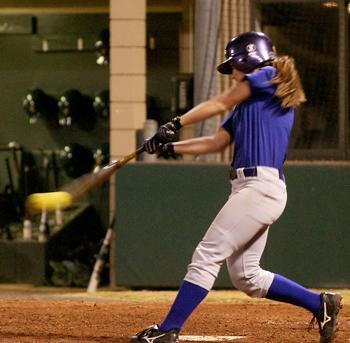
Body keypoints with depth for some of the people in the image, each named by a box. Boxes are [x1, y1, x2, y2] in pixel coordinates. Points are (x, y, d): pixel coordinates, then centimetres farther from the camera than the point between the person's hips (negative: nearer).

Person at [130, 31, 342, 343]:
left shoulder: (266, 77, 0)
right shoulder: (248, 104, 25)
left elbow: (218, 104, 2)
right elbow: (217, 143, 22)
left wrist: (176, 123, 6)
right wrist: (170, 146, 17)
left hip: (261, 186, -10)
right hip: (252, 189, 10)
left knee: (207, 256, -12)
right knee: (246, 276, 11)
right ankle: (320, 304, 14)